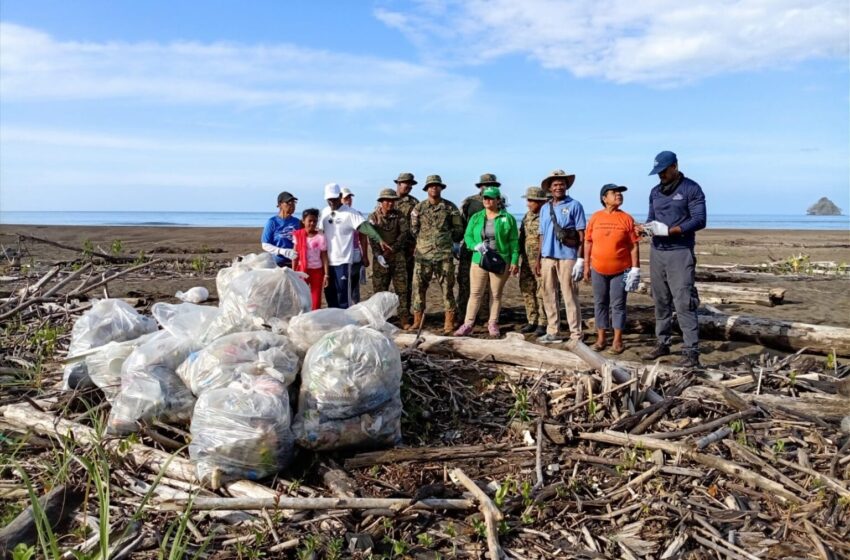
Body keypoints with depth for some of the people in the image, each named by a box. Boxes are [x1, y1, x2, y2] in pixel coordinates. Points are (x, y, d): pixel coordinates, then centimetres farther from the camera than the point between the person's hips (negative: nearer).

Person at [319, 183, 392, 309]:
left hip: (343, 261, -6)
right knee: (330, 294, 14)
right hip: (327, 261, 6)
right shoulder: (324, 213, 9)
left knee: (343, 295, -3)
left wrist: (379, 240, -36)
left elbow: (365, 226, -22)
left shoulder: (350, 213, -9)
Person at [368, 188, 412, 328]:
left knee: (402, 289, -1)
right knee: (380, 290, 2)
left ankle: (404, 320, 3)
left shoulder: (398, 215, 7)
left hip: (398, 256, 1)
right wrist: (378, 254, -19)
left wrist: (393, 247, -12)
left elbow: (405, 231, -3)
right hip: (381, 258, -1)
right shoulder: (373, 217, 2)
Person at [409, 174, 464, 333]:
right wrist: (425, 239, 5)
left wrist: (446, 238, 4)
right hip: (423, 254, 1)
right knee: (418, 287, 2)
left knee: (447, 288, -1)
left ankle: (449, 323, 5)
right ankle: (417, 321, 11)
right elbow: (413, 230, 11)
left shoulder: (450, 207, 6)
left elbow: (458, 230, 10)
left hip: (444, 254, -1)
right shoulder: (418, 208, 8)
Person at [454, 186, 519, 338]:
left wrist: (514, 261, -4)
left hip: (500, 262, -1)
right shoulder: (476, 217, 10)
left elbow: (513, 241, 1)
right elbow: (467, 236, 8)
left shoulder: (508, 218, 3)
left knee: (496, 294, 6)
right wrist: (476, 246, -12)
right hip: (479, 261, 2)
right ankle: (468, 324, 5)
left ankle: (493, 324, 18)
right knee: (475, 293, 0)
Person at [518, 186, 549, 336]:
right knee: (527, 292, 10)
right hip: (526, 261, 7)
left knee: (542, 293, -3)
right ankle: (532, 321, 19)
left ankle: (542, 323, 5)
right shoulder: (527, 216, 14)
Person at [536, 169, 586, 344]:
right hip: (547, 258, 5)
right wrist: (538, 260, 15)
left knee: (570, 297, -4)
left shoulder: (574, 205, 1)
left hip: (567, 258, -5)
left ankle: (576, 335, 0)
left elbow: (581, 235, -3)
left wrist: (580, 259, -11)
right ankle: (552, 332, 17)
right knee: (549, 296, 8)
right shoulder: (545, 208, 16)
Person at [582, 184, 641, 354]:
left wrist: (635, 269, -6)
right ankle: (601, 338, 18)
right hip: (598, 270, 2)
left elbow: (634, 246, -2)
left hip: (621, 270, -2)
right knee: (600, 303, 8)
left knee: (618, 304, 3)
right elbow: (588, 242, 5)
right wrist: (586, 266, 3)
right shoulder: (595, 218, 1)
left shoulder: (627, 218, -2)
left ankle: (617, 340, 11)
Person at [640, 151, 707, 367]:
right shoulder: (655, 192, 16)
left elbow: (699, 220, -10)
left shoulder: (691, 189, -3)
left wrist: (670, 230, -20)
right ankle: (662, 343, 19)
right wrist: (647, 227, -5)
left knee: (684, 303, -10)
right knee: (661, 301, 10)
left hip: (680, 252, -6)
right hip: (657, 251, 6)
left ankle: (691, 351, -8)